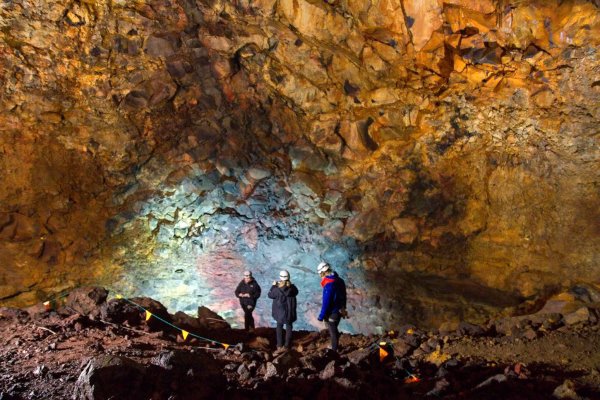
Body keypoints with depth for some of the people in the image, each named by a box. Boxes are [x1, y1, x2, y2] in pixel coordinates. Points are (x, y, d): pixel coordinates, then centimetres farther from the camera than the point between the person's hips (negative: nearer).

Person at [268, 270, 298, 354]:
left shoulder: (277, 289, -19)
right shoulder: (292, 287, -10)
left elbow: (270, 295, -3)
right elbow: (296, 292, 13)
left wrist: (273, 286, 8)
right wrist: (285, 285, 17)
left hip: (280, 311, -2)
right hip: (290, 311, 2)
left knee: (279, 328, 11)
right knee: (289, 327, 13)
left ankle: (280, 347, 7)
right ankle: (286, 346, 18)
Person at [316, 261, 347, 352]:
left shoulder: (329, 285, -28)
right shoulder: (339, 280, 0)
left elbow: (326, 302, -25)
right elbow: (343, 296, 11)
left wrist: (321, 316, -16)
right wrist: (343, 308, 23)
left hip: (332, 313, -8)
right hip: (339, 310, 8)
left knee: (333, 332, 8)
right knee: (334, 330, 25)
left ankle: (334, 351, 22)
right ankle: (335, 348, 38)